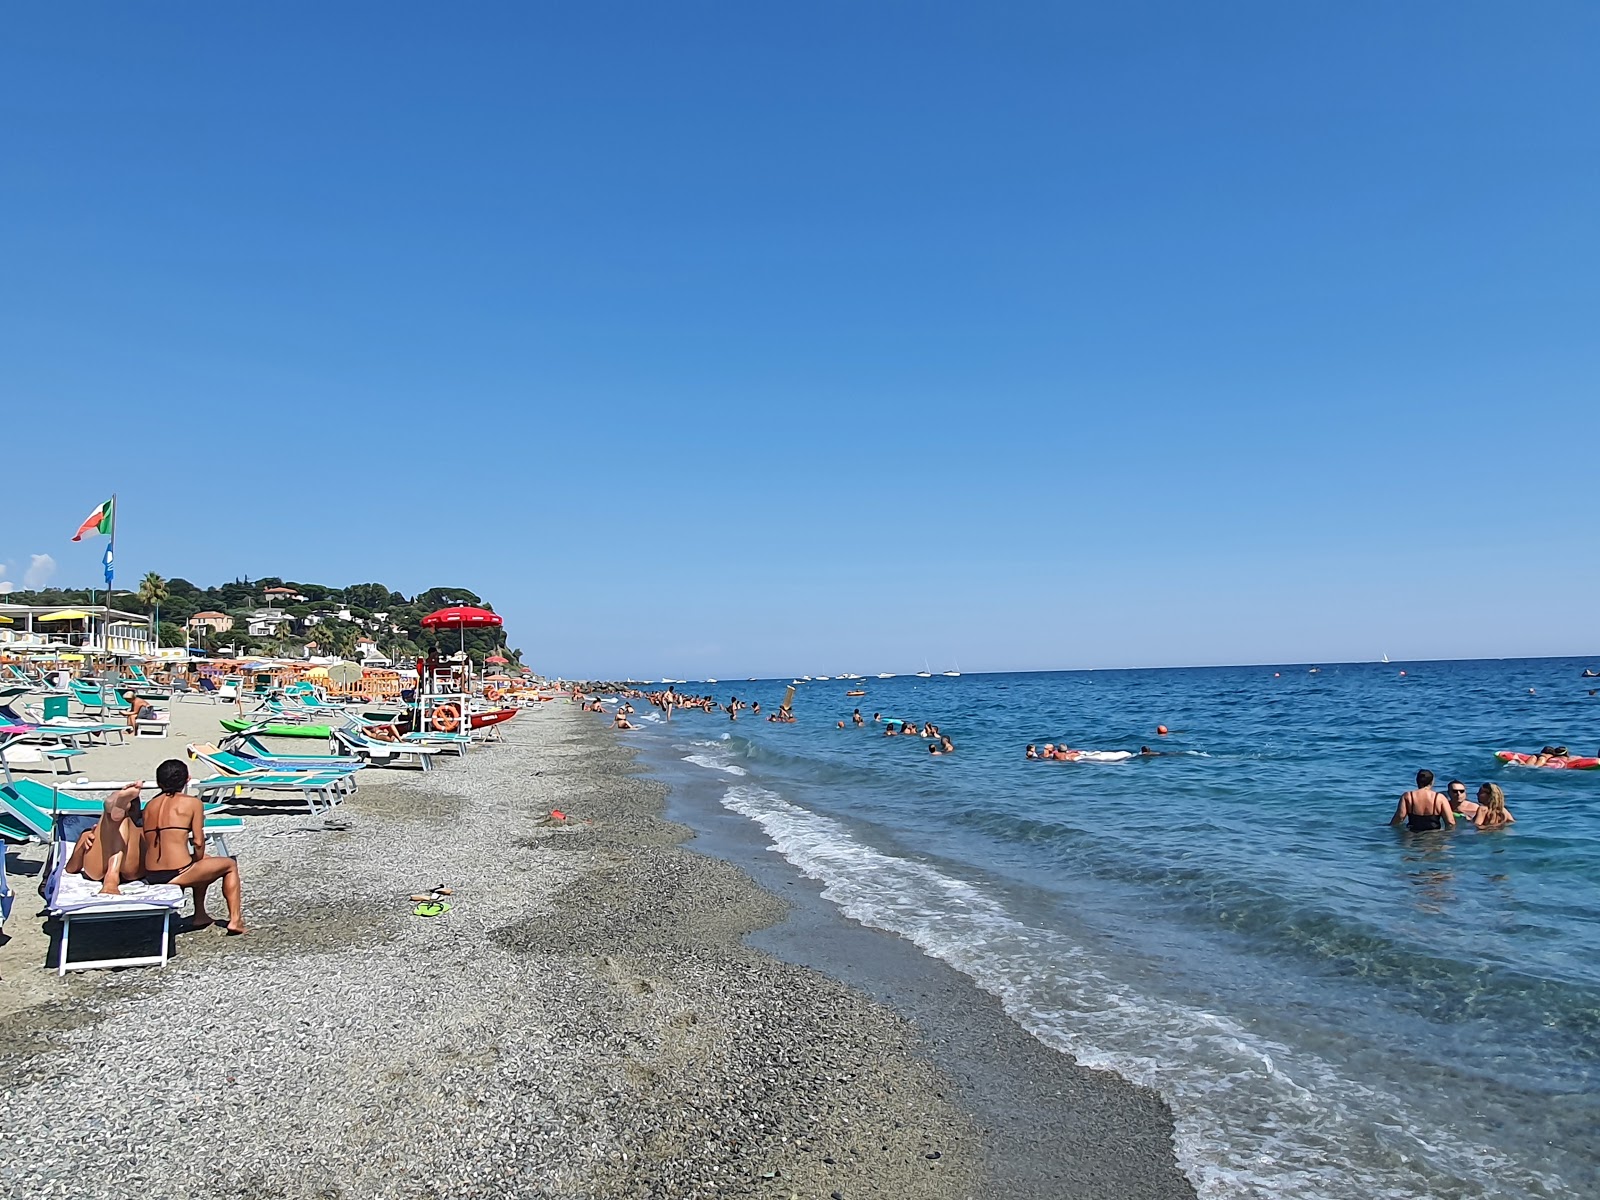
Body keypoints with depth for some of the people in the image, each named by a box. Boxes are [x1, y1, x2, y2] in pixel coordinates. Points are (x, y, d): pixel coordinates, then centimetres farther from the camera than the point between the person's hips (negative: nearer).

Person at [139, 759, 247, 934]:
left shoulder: (150, 805, 13)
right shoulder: (192, 802, -2)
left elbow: (146, 840, 14)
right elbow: (198, 842, -5)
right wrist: (197, 859, 14)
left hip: (151, 876, 7)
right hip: (176, 873, -7)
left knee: (204, 862, 35)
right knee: (230, 865, 19)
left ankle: (200, 916, 39)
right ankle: (235, 920, 14)